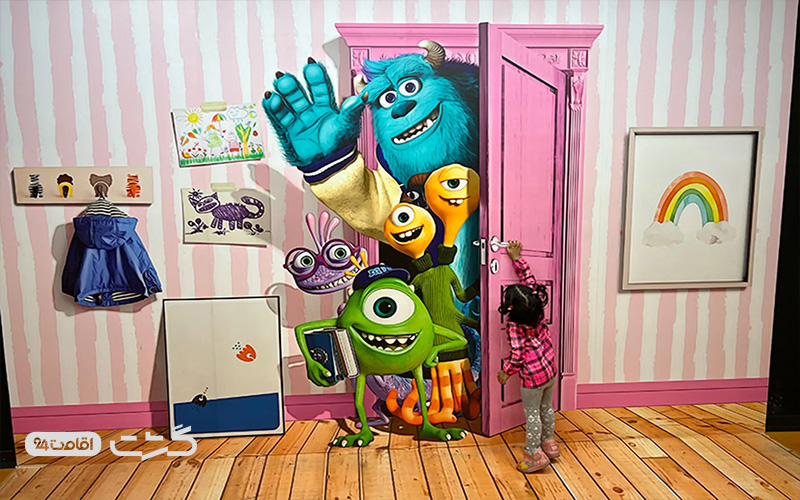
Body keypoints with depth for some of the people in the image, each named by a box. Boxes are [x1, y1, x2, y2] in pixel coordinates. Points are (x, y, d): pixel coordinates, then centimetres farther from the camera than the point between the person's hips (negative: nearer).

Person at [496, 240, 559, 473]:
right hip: (550, 369, 7)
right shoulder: (538, 309, -11)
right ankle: (549, 443, 40)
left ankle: (535, 455, 19)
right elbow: (529, 278, -1)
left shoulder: (513, 326, -25)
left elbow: (517, 355, -21)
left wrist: (506, 372, -5)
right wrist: (517, 259, 5)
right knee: (547, 408, 24)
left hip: (532, 376, -7)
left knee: (532, 414, 9)